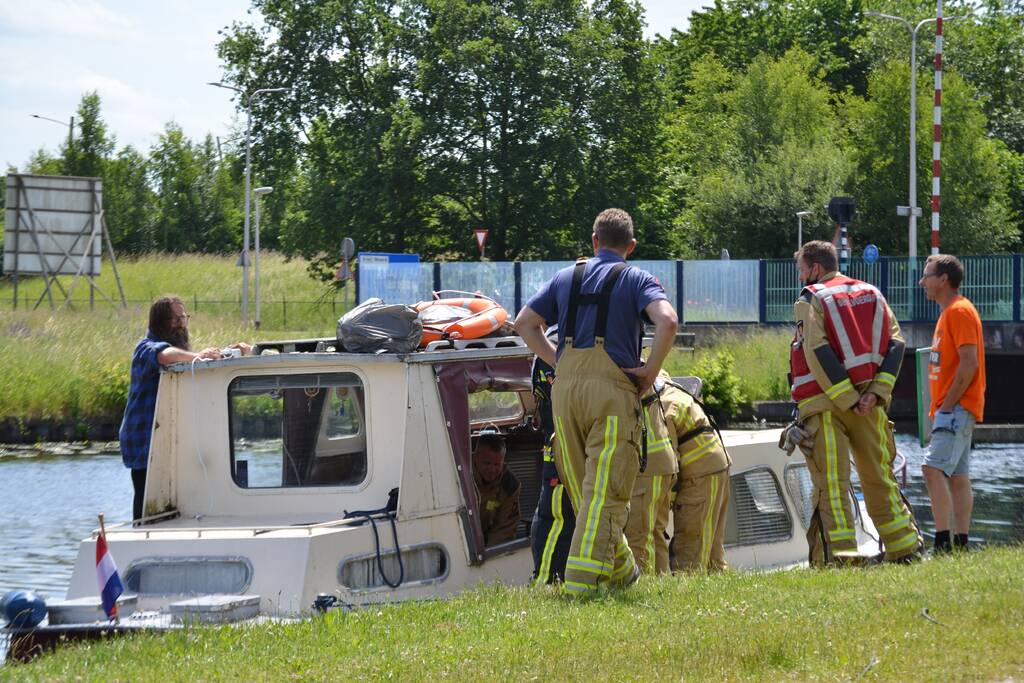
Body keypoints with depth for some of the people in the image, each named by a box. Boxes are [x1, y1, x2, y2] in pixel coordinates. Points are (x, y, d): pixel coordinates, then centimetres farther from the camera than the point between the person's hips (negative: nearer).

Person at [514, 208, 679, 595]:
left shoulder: (566, 278, 17)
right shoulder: (635, 279, 4)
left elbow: (525, 323, 17)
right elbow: (667, 321, -14)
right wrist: (651, 370, -4)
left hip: (566, 385, 4)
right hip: (613, 386, -4)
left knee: (582, 486, 15)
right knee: (605, 489, -5)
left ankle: (621, 570, 25)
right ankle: (582, 579, -14)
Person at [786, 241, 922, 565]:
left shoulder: (810, 300, -3)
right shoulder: (871, 295, 15)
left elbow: (817, 352, -15)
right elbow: (895, 343, 4)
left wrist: (847, 400, -12)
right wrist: (875, 391, -5)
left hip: (825, 403, -5)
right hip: (869, 403, 5)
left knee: (830, 483, -5)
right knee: (879, 478, 13)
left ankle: (840, 554, -13)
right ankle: (904, 548, 14)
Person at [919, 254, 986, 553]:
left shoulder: (960, 311, -12)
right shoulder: (948, 313, 20)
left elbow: (970, 363, -20)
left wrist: (947, 405, -19)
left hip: (957, 408, -11)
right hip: (951, 410, 11)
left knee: (934, 468, -20)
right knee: (957, 477, 8)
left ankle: (942, 542, -24)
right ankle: (960, 544, 8)